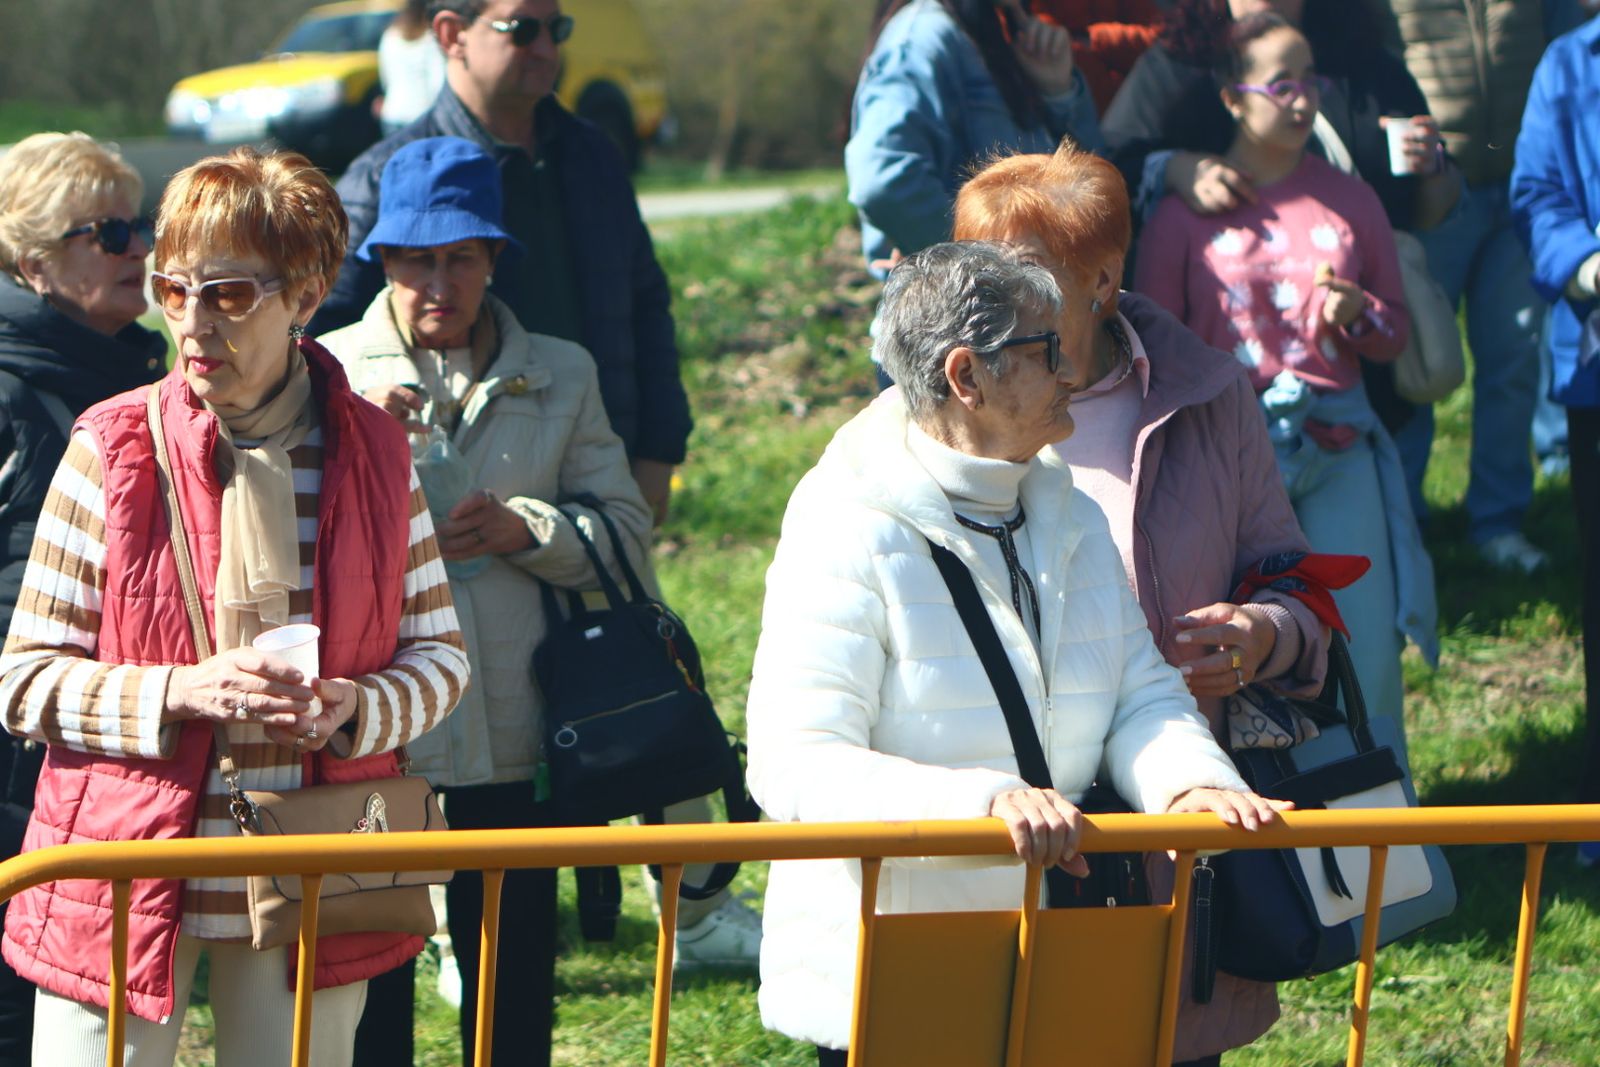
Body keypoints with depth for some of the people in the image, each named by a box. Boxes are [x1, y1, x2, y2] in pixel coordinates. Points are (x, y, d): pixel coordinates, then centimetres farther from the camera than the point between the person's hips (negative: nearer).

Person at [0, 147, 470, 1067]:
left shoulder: (376, 452, 2)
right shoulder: (111, 448, -4)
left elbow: (440, 655, 9)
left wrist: (354, 708, -12)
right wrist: (183, 691, -18)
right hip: (126, 884, -2)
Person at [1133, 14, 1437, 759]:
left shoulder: (1350, 200, 10)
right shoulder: (1184, 214, 2)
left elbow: (1397, 332, 14)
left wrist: (1358, 313, -5)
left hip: (1339, 450, 2)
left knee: (1365, 642, -3)